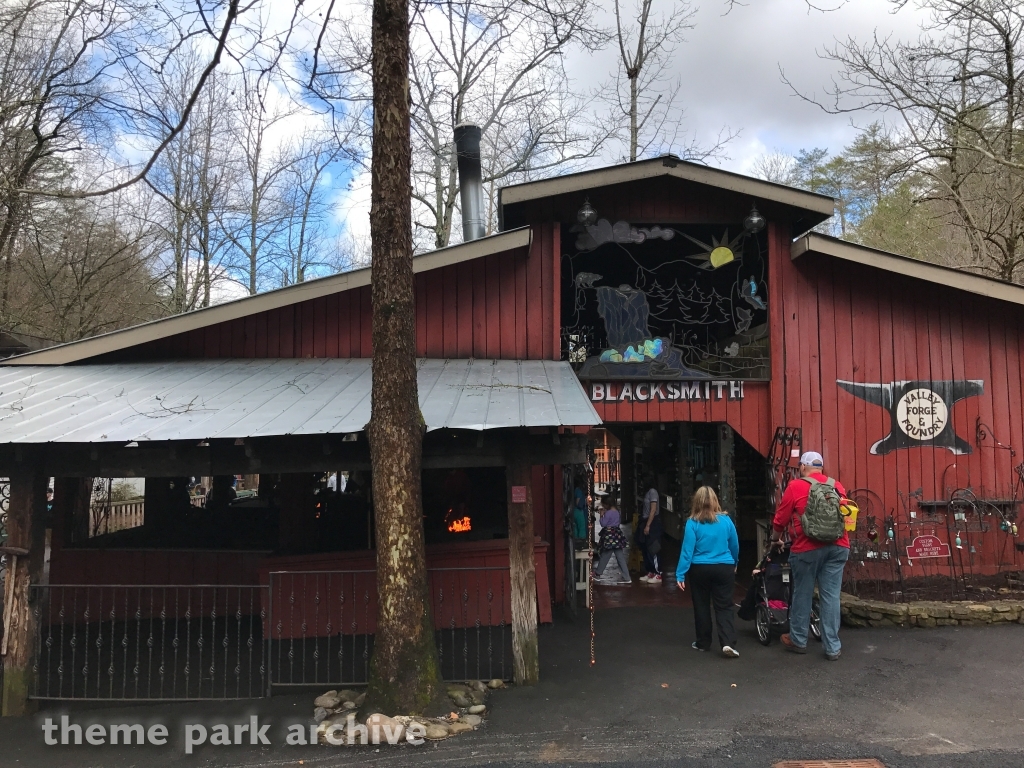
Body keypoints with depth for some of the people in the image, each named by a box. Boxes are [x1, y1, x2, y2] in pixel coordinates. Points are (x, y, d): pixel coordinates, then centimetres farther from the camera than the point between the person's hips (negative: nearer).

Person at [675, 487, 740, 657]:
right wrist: (734, 563, 26)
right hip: (724, 568, 1)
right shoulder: (726, 520, -3)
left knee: (701, 606, 12)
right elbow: (735, 546, 8)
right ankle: (728, 643, -8)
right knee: (724, 607, 5)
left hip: (699, 570, -1)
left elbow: (687, 550, -13)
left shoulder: (692, 523, -11)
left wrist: (680, 574, -9)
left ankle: (703, 643, 22)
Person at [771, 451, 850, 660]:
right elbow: (845, 515, 19)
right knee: (831, 596, 5)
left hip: (807, 548, -3)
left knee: (802, 594, 10)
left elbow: (780, 519, 1)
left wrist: (775, 539, 19)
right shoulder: (837, 486, 10)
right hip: (837, 547, 3)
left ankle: (798, 640, 22)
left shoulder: (795, 486, -3)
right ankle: (833, 647, 7)